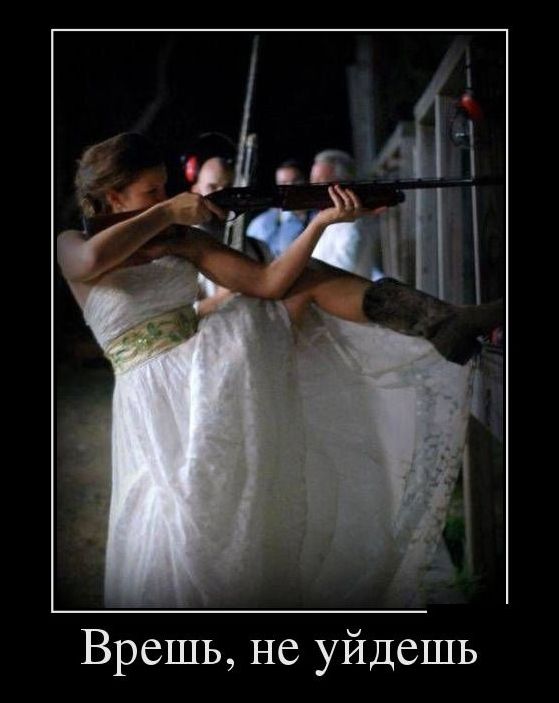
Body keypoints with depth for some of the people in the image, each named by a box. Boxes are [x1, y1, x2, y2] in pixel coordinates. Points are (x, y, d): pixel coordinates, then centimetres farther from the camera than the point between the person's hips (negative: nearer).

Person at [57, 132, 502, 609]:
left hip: (215, 362, 5)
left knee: (307, 280, 3)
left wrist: (321, 222, -11)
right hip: (159, 401, -5)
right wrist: (166, 213, -16)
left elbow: (268, 283, 1)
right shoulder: (71, 248, 0)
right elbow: (93, 259, -27)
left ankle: (439, 324, -10)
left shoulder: (184, 242, 11)